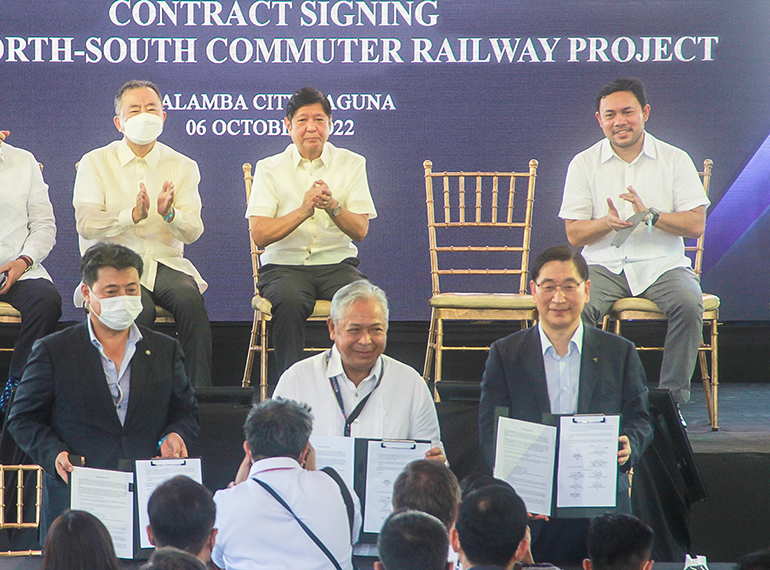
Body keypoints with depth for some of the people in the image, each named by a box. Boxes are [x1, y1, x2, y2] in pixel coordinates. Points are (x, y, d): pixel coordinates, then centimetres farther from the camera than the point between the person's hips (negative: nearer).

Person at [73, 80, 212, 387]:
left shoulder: (183, 167, 11)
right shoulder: (95, 163, 5)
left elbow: (193, 232, 0)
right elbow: (86, 224, -8)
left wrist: (169, 214, -23)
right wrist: (133, 215, -25)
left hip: (164, 262, 2)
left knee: (189, 296, -31)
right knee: (139, 307, -34)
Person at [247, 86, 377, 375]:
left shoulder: (351, 164, 9)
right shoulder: (269, 169, 6)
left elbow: (360, 231, 0)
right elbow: (259, 235, -5)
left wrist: (333, 207, -20)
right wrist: (303, 211, -19)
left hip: (337, 263, 1)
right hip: (284, 265, -1)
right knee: (290, 301, -35)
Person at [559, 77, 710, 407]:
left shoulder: (675, 160, 7)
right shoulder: (584, 164, 8)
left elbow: (696, 225, 0)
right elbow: (574, 234, 4)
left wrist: (650, 215, -16)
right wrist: (608, 222, -17)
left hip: (662, 265, 0)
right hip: (604, 265, 0)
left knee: (688, 304, -32)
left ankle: (672, 398, -20)